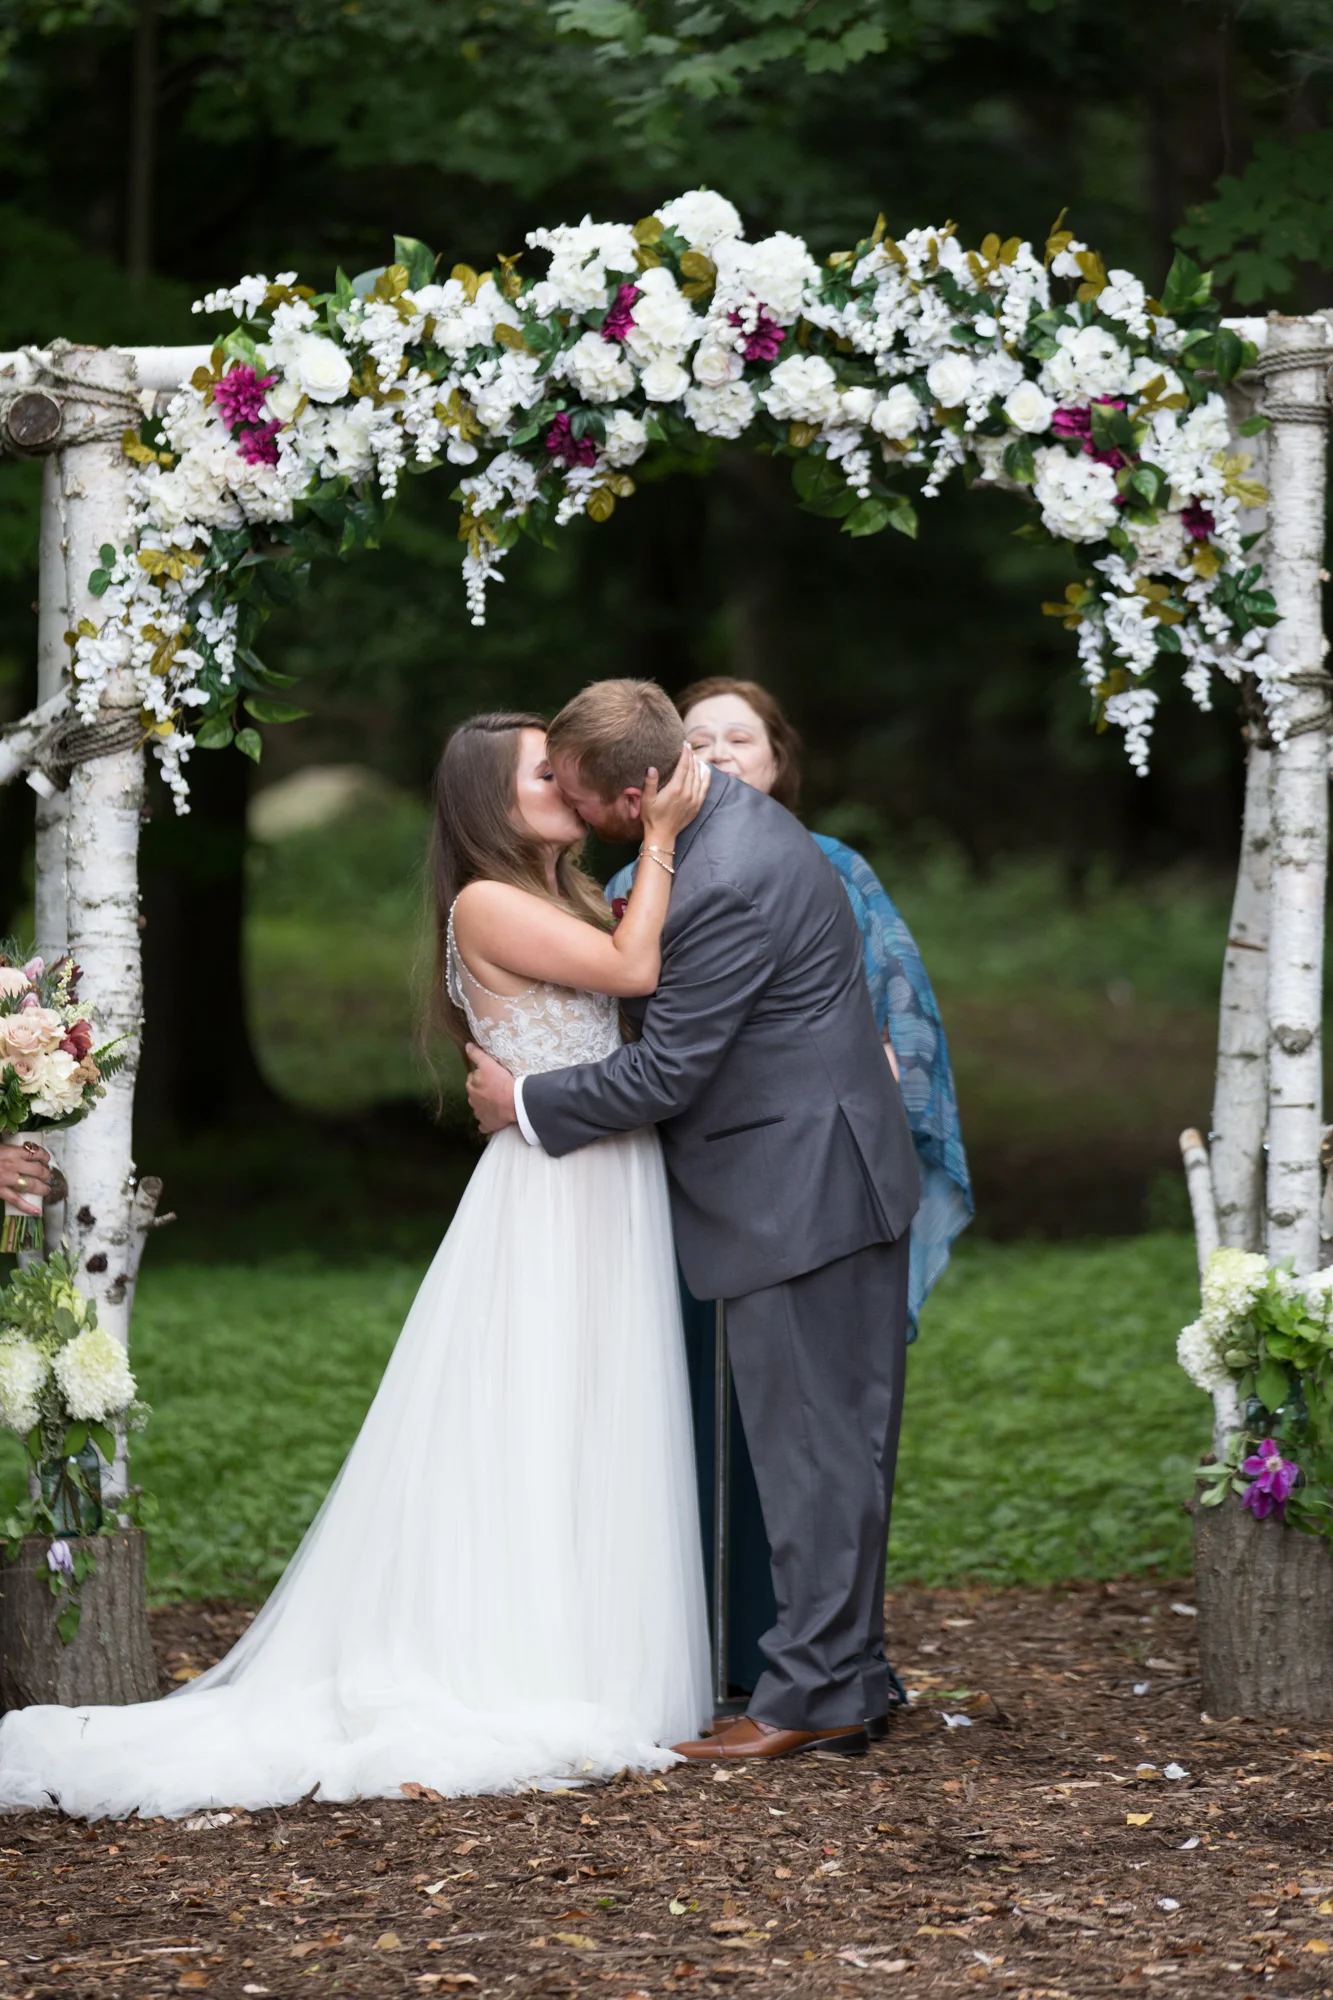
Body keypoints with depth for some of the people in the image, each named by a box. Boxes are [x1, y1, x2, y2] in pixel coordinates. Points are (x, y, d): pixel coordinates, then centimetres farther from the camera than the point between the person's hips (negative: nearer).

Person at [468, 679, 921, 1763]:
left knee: (812, 1449, -5)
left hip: (797, 1194, -11)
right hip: (841, 1178, 11)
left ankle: (813, 1696, 0)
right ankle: (851, 1673, 22)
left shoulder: (724, 887, -25)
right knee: (842, 1446, 15)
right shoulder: (731, 813, 7)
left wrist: (526, 1103, -8)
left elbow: (667, 1072, -19)